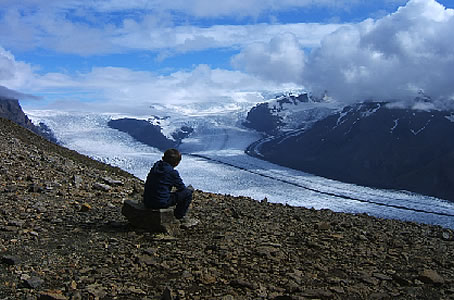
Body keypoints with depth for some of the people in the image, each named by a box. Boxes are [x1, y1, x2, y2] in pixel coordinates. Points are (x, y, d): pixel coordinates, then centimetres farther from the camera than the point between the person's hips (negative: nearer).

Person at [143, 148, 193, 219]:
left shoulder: (155, 166, 8)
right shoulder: (172, 172, -11)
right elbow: (182, 188, -1)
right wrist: (189, 189, 23)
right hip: (161, 203, -7)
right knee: (188, 193, 3)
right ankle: (179, 215, 14)